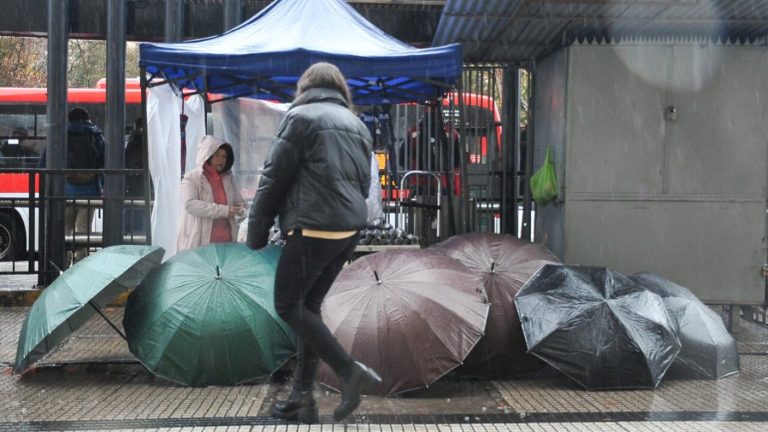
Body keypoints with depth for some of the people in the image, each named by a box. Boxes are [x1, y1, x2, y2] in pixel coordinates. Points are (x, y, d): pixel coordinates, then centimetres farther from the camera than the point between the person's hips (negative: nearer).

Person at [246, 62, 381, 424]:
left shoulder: (301, 116, -3)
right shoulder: (356, 124, 19)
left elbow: (274, 177, -5)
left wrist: (257, 230, 2)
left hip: (314, 227, -7)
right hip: (350, 227, 8)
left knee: (288, 305, 2)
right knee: (309, 305, 13)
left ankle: (349, 370, -6)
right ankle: (302, 397, 14)